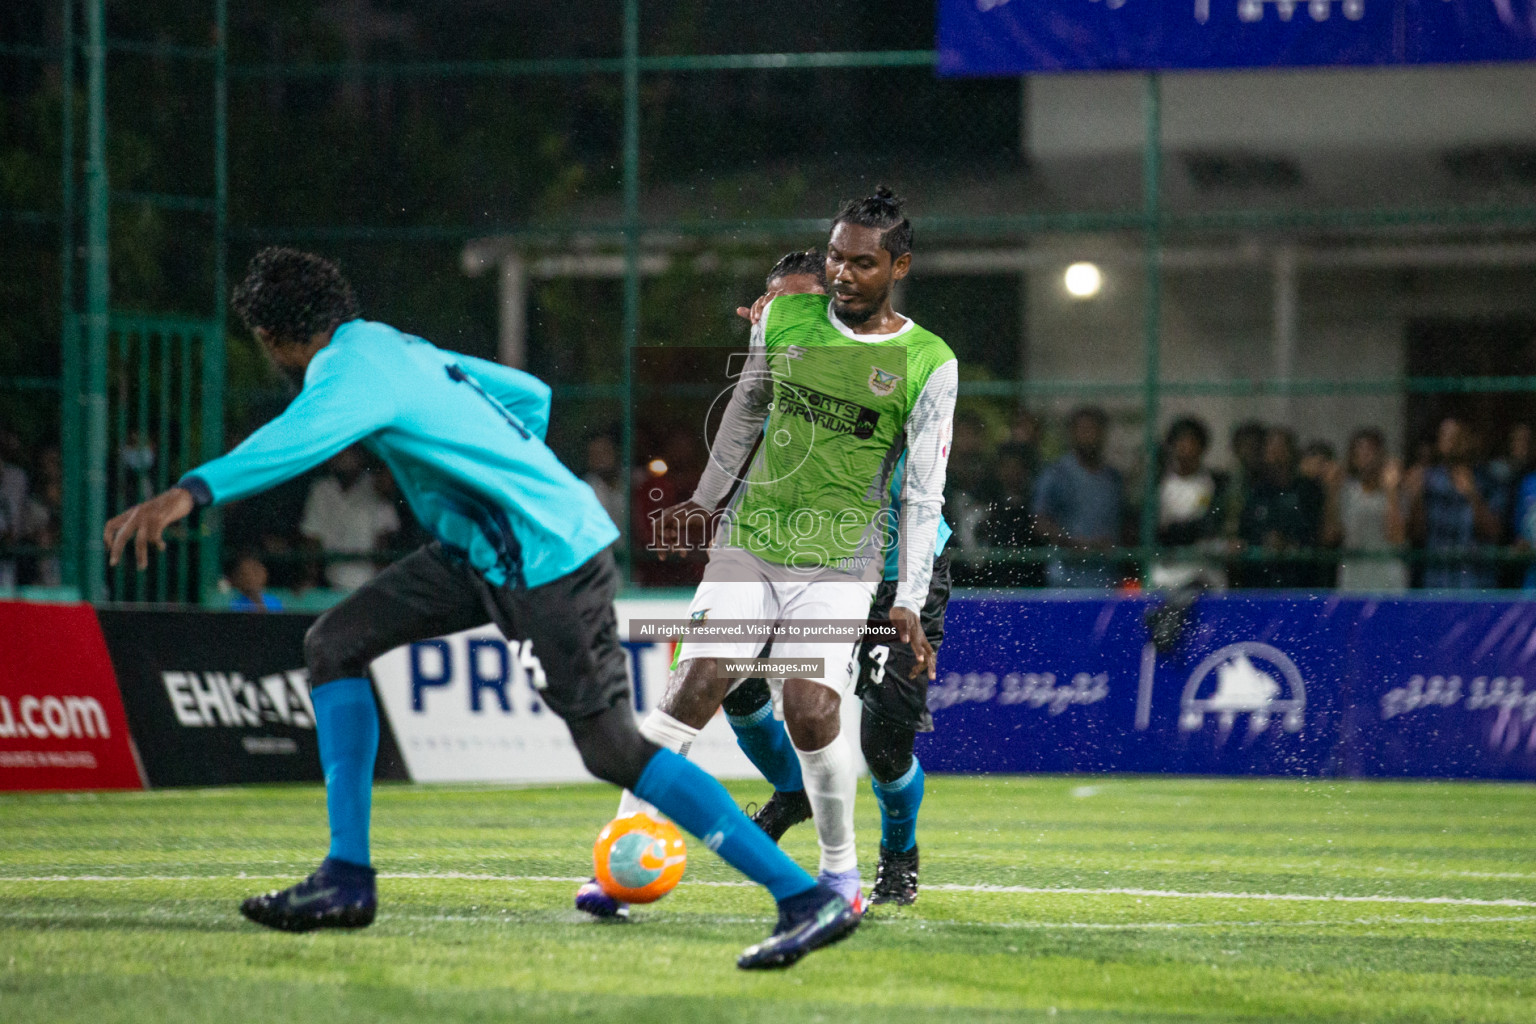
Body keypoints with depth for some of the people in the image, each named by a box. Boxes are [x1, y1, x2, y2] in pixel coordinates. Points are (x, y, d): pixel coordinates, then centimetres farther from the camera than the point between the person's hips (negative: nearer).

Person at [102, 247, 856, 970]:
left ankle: (808, 900, -4)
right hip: (487, 552, 10)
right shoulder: (400, 349, 14)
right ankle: (346, 879, 7)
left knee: (613, 749, -8)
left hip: (552, 562, -10)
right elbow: (530, 394, 26)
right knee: (335, 644, 8)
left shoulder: (352, 366, -15)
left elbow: (308, 432, -40)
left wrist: (194, 492, -52)